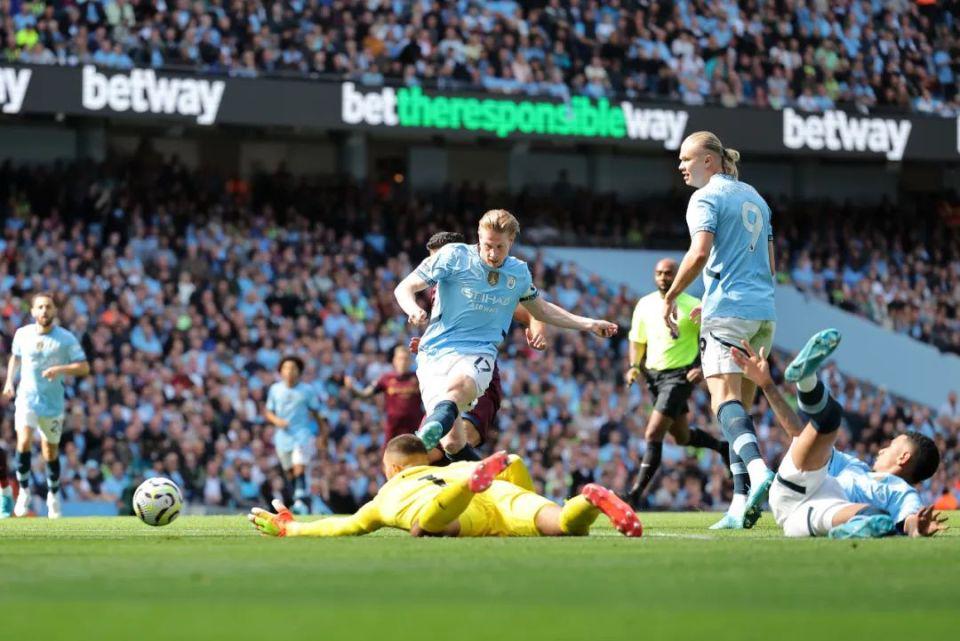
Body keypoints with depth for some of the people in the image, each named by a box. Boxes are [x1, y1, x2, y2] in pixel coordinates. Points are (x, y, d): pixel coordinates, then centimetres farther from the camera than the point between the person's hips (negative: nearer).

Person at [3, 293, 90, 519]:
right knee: (24, 442, -21)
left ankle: (54, 496, 30)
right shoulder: (22, 334, 2)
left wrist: (61, 369, -23)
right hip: (26, 398, 1)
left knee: (51, 453, 8)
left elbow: (84, 367, -7)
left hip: (53, 404, 0)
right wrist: (9, 381, 9)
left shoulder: (66, 339, -6)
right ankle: (24, 491, -5)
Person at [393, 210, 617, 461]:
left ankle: (431, 431, -69)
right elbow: (404, 289, 4)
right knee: (453, 444, -18)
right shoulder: (454, 256, 2)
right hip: (435, 353, -1)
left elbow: (541, 309, 35)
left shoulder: (519, 273, 14)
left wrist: (588, 324, 32)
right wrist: (414, 310, -20)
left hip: (478, 354, 1)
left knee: (457, 386, -40)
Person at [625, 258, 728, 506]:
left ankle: (636, 492, -16)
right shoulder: (645, 305, 6)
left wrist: (703, 368, -18)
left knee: (653, 434, -17)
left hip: (680, 375, -7)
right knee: (682, 436, 18)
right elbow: (637, 341, 17)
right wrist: (634, 366, 0)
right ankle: (722, 447, 45)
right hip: (653, 374, 7)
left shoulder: (692, 306, -9)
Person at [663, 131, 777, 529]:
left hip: (727, 312, -8)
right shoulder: (753, 197, 21)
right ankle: (741, 504, 3)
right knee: (740, 408, 9)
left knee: (725, 400, -17)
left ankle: (758, 469, -42)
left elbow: (699, 254, -18)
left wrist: (669, 297, -8)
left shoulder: (706, 198, -3)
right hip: (763, 312, 8)